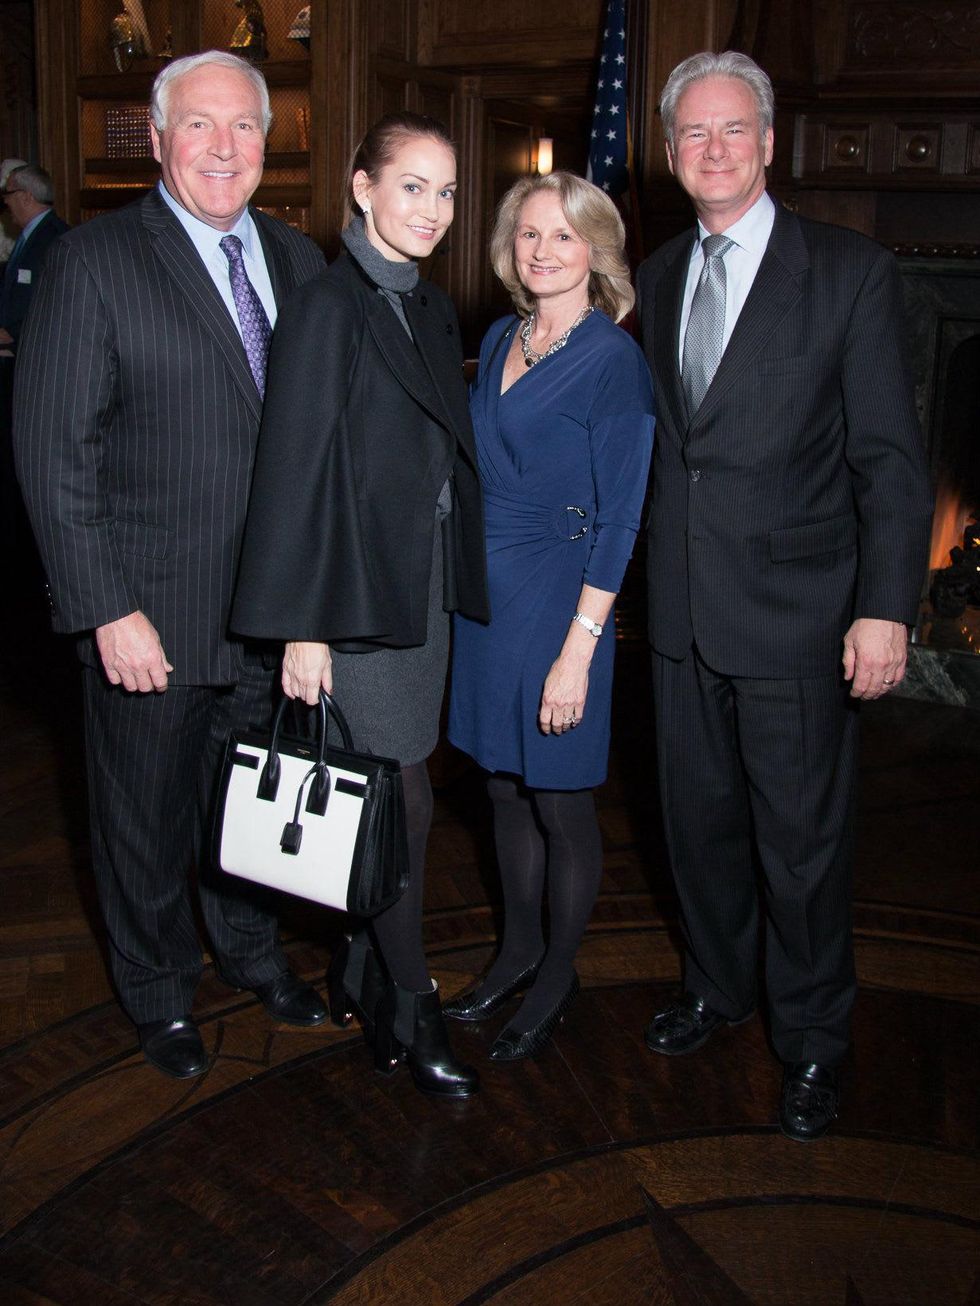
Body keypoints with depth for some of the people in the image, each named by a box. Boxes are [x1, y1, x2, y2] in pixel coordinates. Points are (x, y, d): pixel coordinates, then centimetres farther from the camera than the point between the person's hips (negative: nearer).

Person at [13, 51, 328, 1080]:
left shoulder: (299, 262, 7)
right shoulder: (92, 263, -9)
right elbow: (52, 452, -12)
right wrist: (108, 611, -17)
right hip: (151, 618, -4)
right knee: (147, 820, 13)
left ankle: (250, 952, 46)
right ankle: (159, 993, 37)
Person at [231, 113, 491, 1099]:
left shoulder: (431, 309, 12)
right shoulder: (327, 308, -11)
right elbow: (295, 474, -14)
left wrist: (454, 587, 11)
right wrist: (302, 629, -15)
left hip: (426, 592, 7)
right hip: (357, 600, -7)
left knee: (383, 802, 14)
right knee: (402, 805, 0)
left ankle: (358, 976, 31)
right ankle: (408, 1013, 17)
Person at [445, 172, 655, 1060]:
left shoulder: (615, 361, -11)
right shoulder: (500, 342, 10)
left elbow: (618, 519, -14)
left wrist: (578, 650, -17)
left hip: (557, 598, -6)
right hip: (483, 589, 7)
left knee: (561, 805, 6)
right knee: (506, 792, 16)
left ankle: (557, 979, 25)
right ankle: (518, 951, 35)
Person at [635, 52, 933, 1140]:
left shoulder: (851, 272, -6)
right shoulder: (658, 276, 10)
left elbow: (891, 459, -9)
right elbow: (663, 434, 13)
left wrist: (885, 609, -16)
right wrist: (649, 561, 6)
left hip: (796, 612, -5)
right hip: (683, 609, 5)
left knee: (802, 841, 6)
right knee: (699, 818, 18)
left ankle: (810, 1042, 27)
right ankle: (714, 986, 41)